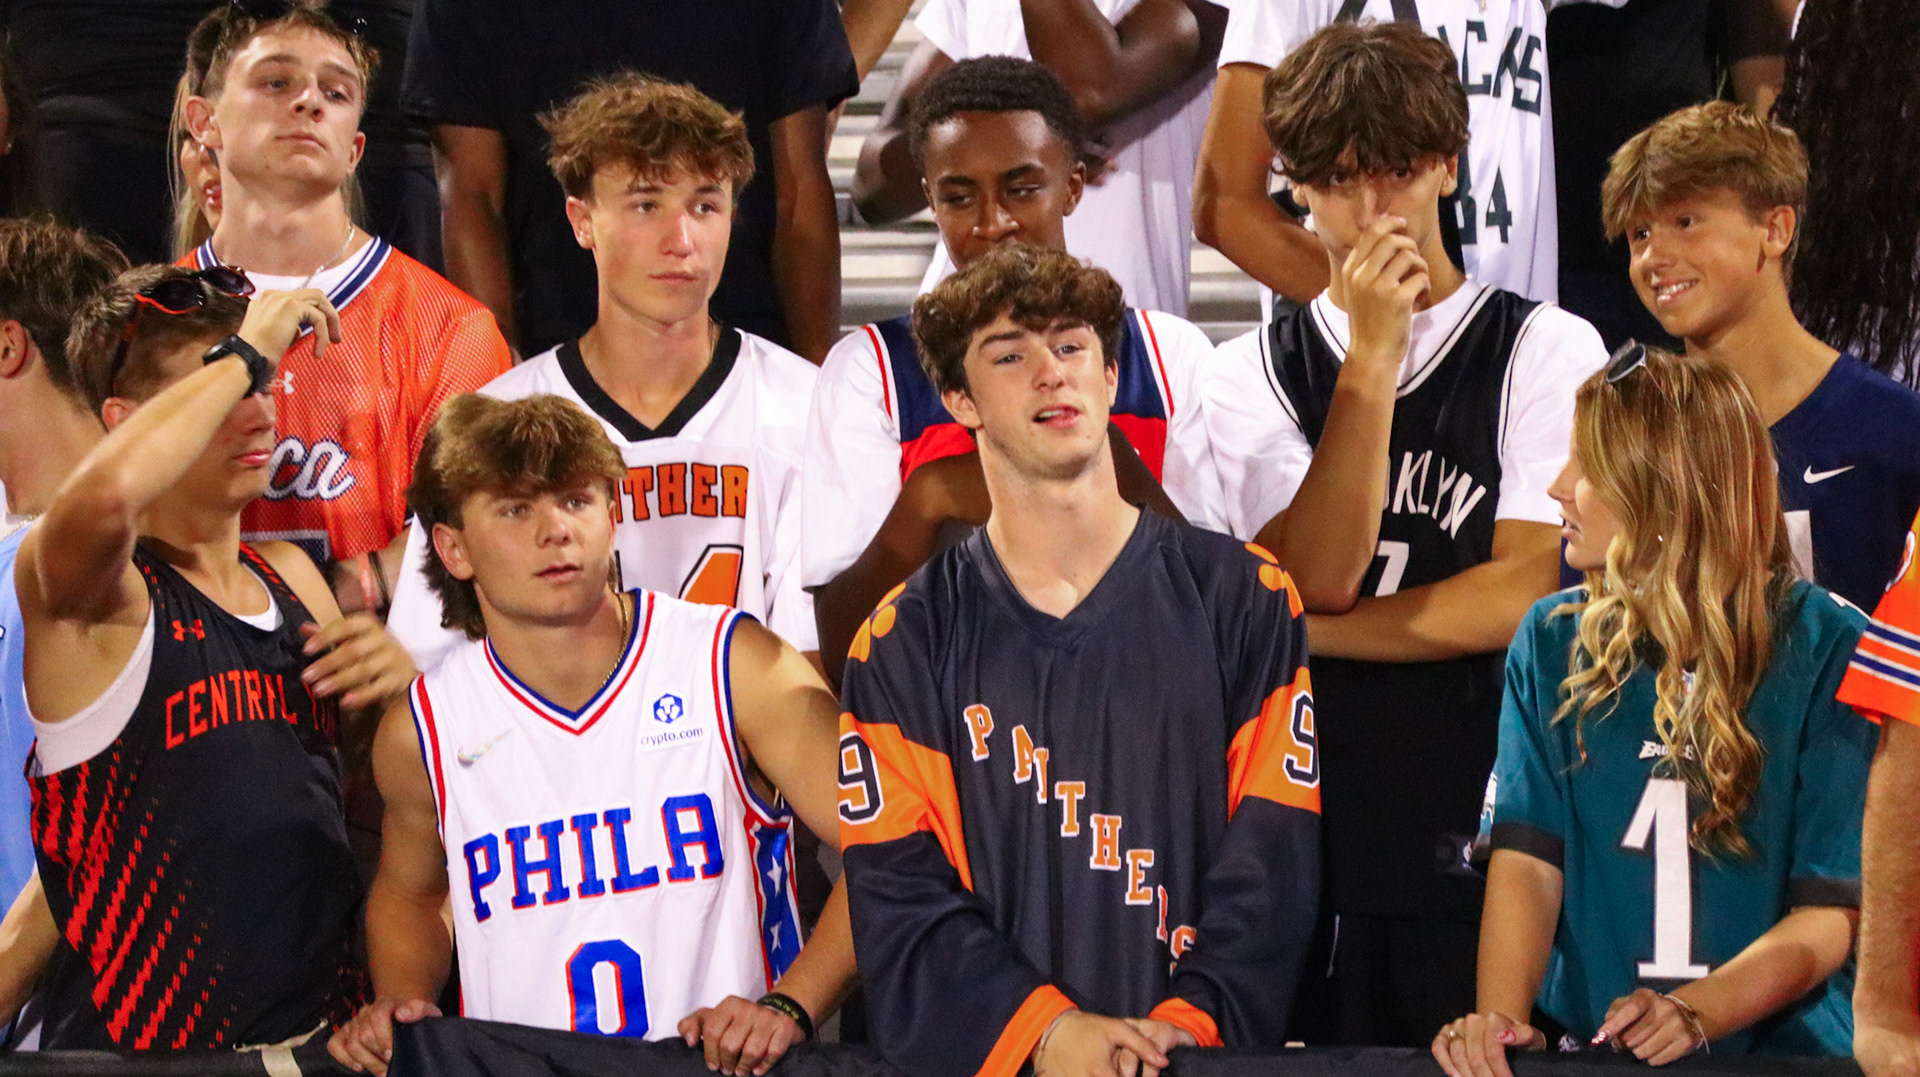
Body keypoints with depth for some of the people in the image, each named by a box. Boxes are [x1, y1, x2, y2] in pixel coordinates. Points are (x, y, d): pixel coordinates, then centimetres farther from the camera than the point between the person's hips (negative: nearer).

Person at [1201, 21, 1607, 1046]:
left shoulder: (1547, 350, 2)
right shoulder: (1249, 374, 9)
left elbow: (1528, 594, -7)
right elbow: (1320, 576, -6)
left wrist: (1301, 630, -4)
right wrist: (1374, 354, -10)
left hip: (1494, 842, -2)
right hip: (1315, 840, 2)